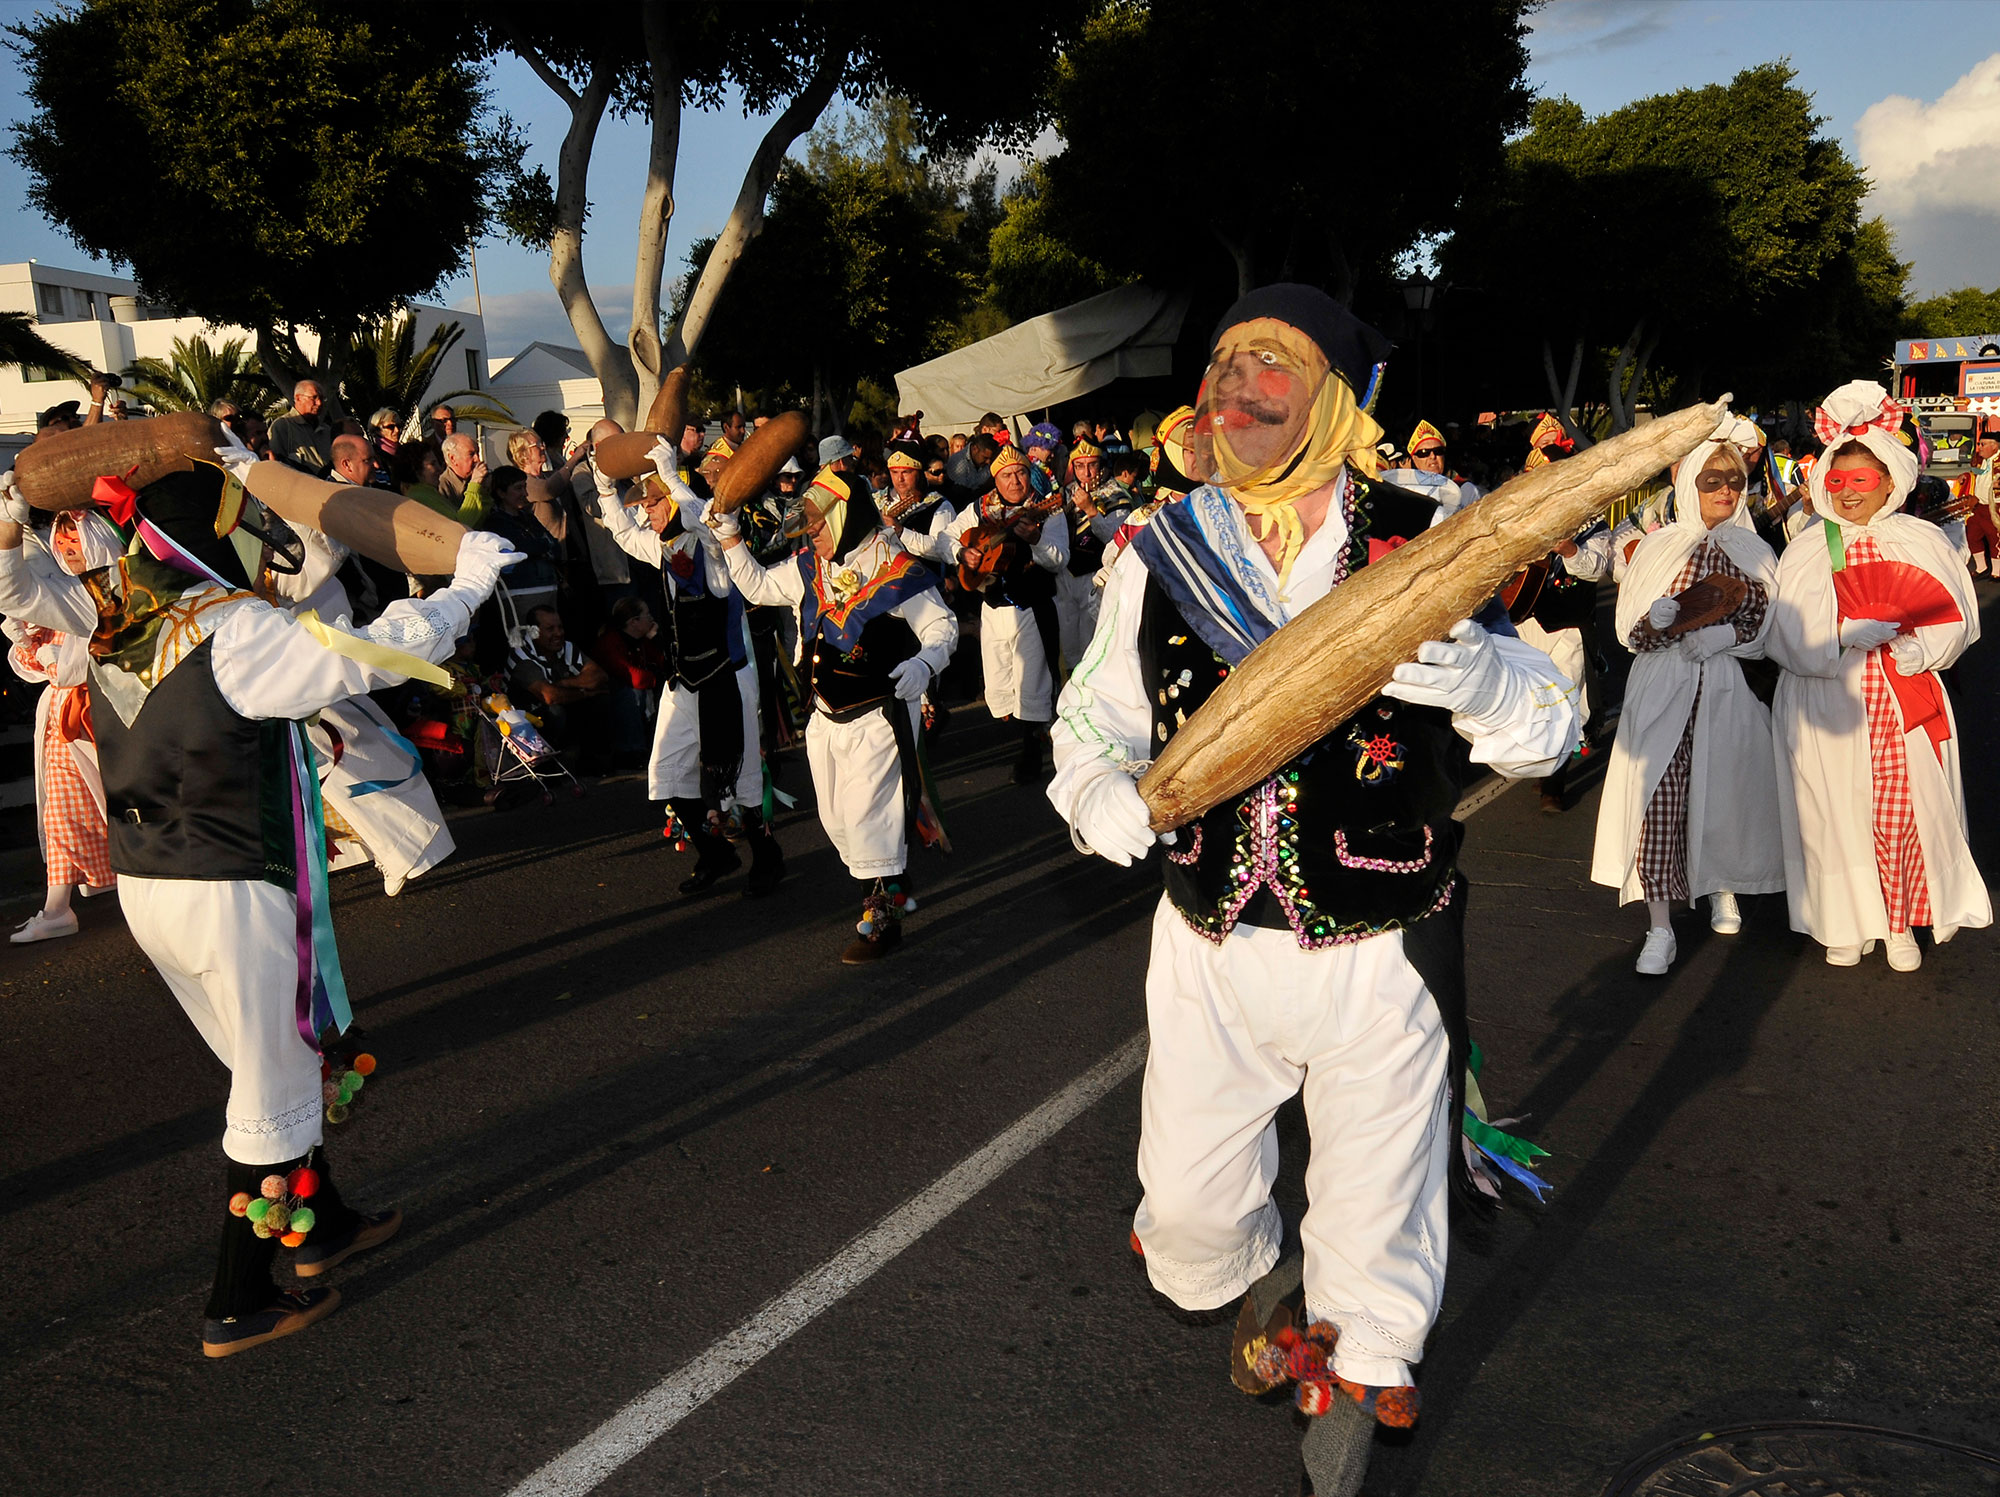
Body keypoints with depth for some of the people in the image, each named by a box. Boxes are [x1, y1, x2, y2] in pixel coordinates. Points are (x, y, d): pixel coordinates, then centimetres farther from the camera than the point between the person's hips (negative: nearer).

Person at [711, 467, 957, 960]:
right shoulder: (809, 568, 7)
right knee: (836, 819, 13)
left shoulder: (894, 571, -16)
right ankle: (893, 887, 34)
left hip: (878, 716, -8)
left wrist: (923, 663, -32)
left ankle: (882, 918, 5)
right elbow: (757, 586, 21)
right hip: (827, 717, 8)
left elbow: (941, 624, -13)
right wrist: (730, 537, 13)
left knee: (866, 815, -9)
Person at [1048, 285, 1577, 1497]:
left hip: (1383, 951, -2)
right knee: (1188, 1206, 13)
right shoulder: (1161, 556, 1)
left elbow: (1547, 731, -9)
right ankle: (1260, 1283, 50)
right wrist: (1106, 798, -12)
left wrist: (1444, 656, -29)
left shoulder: (1422, 543, -7)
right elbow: (1095, 723, 11)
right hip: (1211, 941, 2)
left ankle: (1360, 1374, 45)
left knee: (1374, 1211, 13)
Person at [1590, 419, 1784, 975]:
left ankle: (1722, 888, 35)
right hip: (1664, 689, -2)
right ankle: (1659, 928, -3)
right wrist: (1659, 621, -21)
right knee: (1660, 797, -8)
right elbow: (1631, 631, 1)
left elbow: (1768, 623, 7)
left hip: (1731, 689, 2)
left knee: (1726, 789, 7)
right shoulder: (1657, 548, 5)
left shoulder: (1754, 551, 9)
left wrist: (1725, 635, -12)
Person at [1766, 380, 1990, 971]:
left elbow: (1957, 619, 3)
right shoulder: (1808, 549, 3)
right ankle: (1848, 923, 17)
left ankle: (1901, 926, 18)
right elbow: (1790, 635, -5)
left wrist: (1917, 647, -15)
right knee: (1839, 812, 2)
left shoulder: (1924, 541, 6)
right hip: (1828, 708, 0)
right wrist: (1852, 633, -18)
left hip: (1907, 703, 1)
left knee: (1905, 811, 2)